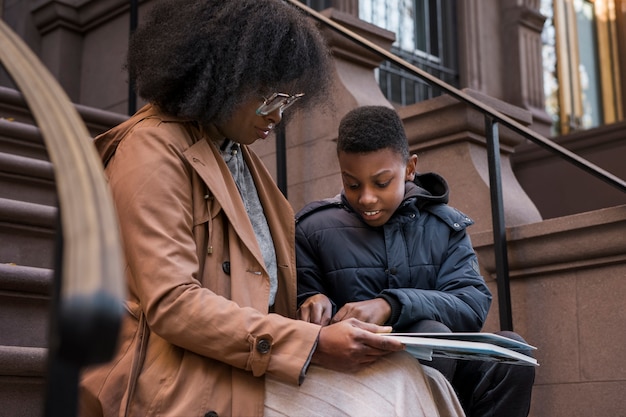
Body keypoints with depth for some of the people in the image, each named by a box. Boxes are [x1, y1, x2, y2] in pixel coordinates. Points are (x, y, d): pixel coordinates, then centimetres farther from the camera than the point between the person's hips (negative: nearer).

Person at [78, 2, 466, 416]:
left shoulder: (240, 156, 19)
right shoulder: (151, 148, -8)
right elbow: (171, 304, -18)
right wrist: (314, 344, -21)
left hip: (247, 370, 8)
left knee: (421, 380, -14)